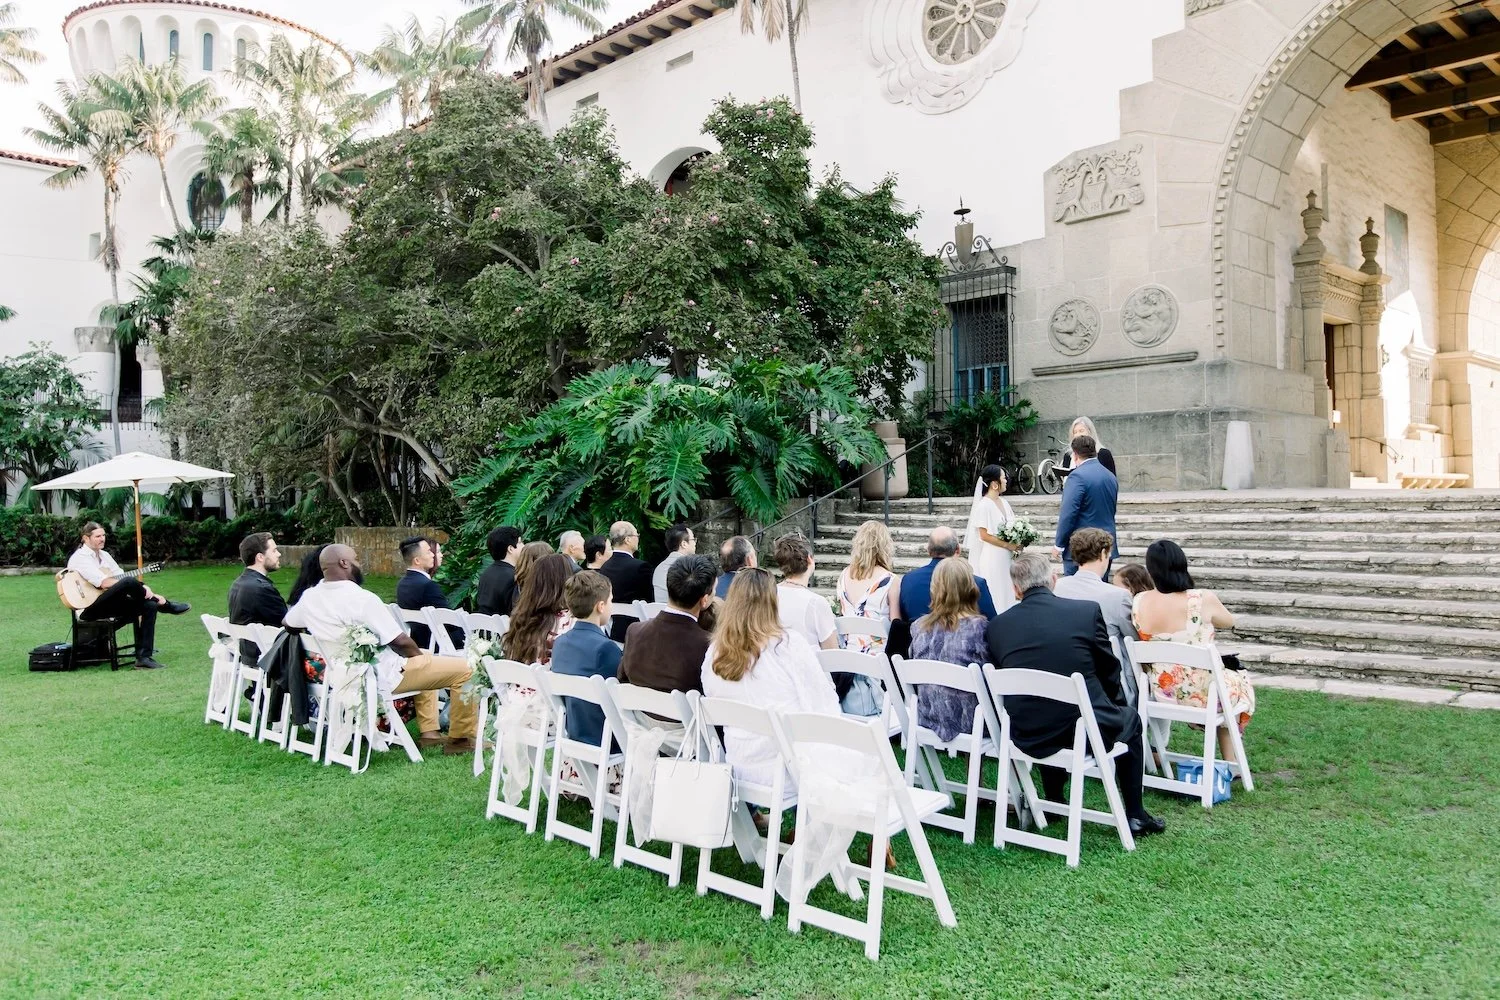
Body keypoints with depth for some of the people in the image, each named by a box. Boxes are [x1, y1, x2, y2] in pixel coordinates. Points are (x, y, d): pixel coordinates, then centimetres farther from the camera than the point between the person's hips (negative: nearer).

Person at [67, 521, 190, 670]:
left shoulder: (104, 555, 17)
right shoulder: (79, 558, -10)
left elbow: (121, 577, 14)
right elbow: (104, 583, -22)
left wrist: (142, 588, -6)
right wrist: (140, 588, -23)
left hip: (110, 604, 9)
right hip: (89, 609, -9)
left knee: (150, 606, -12)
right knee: (129, 582, -32)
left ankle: (144, 657, -14)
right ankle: (165, 605, -9)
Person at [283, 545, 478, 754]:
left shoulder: (309, 597, -3)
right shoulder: (362, 599, -26)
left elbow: (288, 623, 19)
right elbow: (400, 642, -22)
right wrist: (419, 656, -2)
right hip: (383, 676, -9)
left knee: (425, 660, 30)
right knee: (463, 668, -8)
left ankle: (429, 732, 23)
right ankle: (460, 739, 2)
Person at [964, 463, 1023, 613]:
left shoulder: (1004, 502, 7)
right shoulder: (984, 505, -16)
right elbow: (984, 535, -17)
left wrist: (1016, 543, -2)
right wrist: (1008, 545, -14)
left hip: (1005, 556, 8)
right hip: (991, 557, -8)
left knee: (1006, 591, 11)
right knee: (994, 593, -2)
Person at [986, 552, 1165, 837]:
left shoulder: (997, 626, -2)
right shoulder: (1088, 611, -8)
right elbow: (1110, 673, 2)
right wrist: (1117, 706, 25)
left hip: (1028, 737, 3)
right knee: (1130, 718, 29)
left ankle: (1054, 803, 45)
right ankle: (1135, 816, 33)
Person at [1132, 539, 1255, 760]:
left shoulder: (1138, 602, -10)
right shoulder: (1202, 599, -20)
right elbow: (1229, 622, 3)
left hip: (1159, 691, 3)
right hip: (1199, 693, -3)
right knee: (1238, 682, 30)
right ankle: (1231, 763, 36)